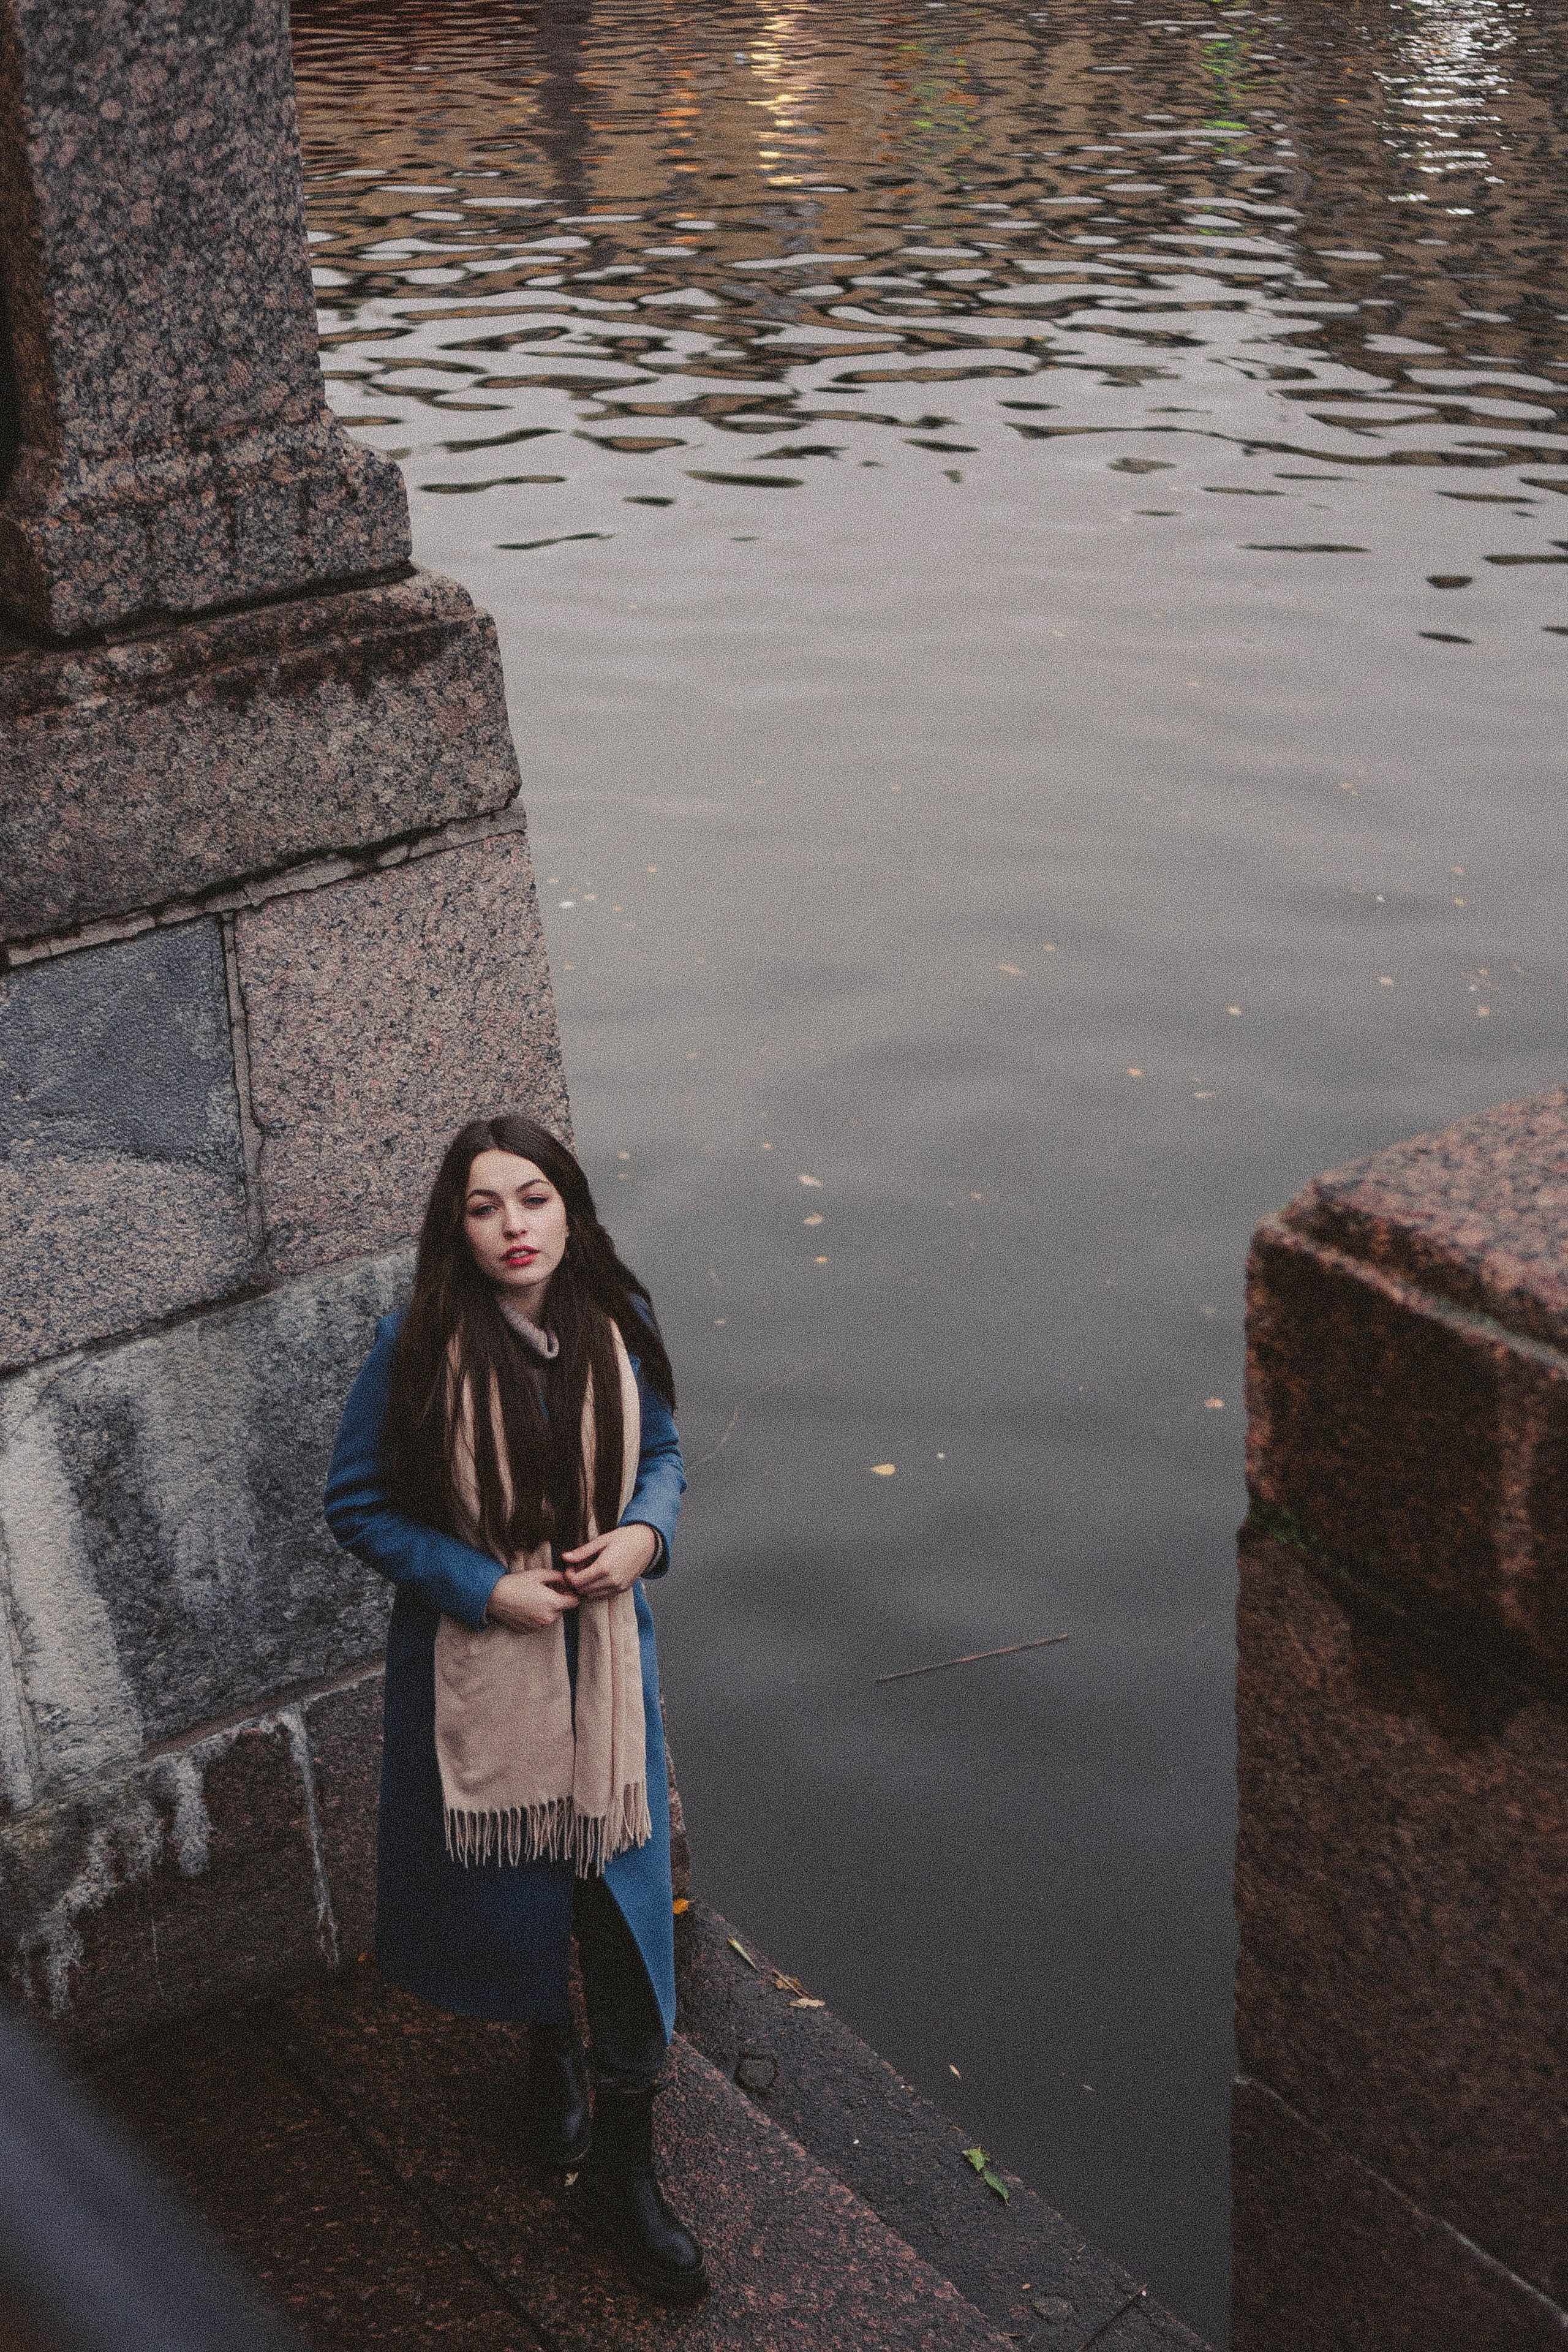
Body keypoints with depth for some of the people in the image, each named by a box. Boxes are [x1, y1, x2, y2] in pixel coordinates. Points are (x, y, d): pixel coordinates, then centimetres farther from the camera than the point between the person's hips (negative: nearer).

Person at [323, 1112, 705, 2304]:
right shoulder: (419, 1348, -16)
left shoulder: (617, 1324, -8)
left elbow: (664, 1453, 9)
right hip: (477, 1659, -2)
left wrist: (646, 1533, -12)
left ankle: (622, 2170, 22)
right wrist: (484, 1586, -17)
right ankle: (550, 2050, 50)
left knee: (626, 1902, 3)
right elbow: (359, 1505, -7)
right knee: (510, 1884, 16)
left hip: (604, 1648, 2)